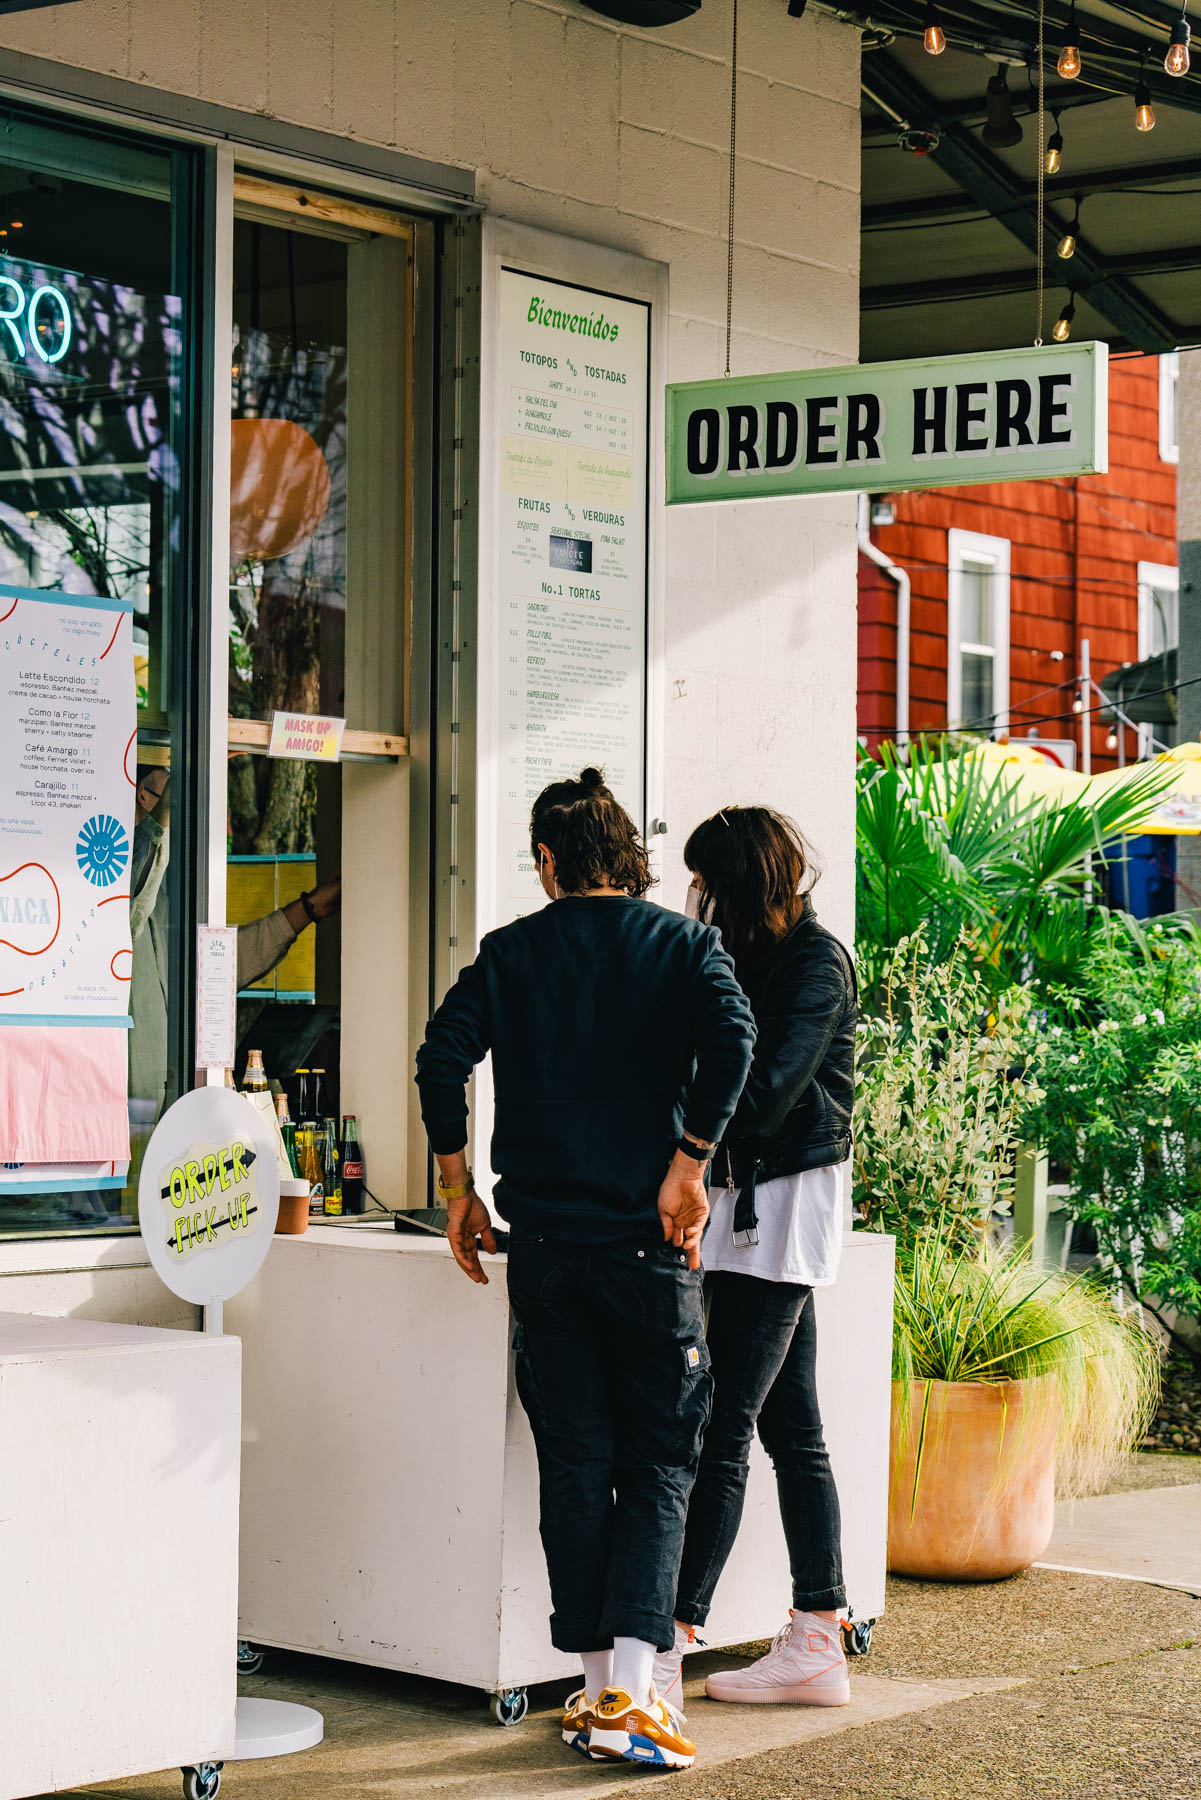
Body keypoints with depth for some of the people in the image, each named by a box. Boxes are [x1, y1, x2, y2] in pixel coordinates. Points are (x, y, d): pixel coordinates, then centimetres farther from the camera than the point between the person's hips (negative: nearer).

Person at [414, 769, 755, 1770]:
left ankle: (596, 1687, 11)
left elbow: (444, 1056, -5)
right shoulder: (683, 944, 3)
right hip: (646, 1239, -2)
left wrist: (459, 1191, 3)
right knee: (660, 1462, 4)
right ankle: (629, 1695, -9)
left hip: (543, 1238, 2)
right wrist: (689, 1163, -10)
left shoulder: (511, 951, 6)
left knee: (575, 1463, 9)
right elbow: (730, 1035, -16)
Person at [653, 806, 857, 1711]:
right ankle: (817, 1646, 16)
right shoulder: (767, 957, 14)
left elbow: (764, 1095, -20)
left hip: (786, 1203, -9)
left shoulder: (817, 963, -12)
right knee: (792, 1429, 10)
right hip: (757, 1204, 9)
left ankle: (669, 1651, -11)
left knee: (724, 1430, -11)